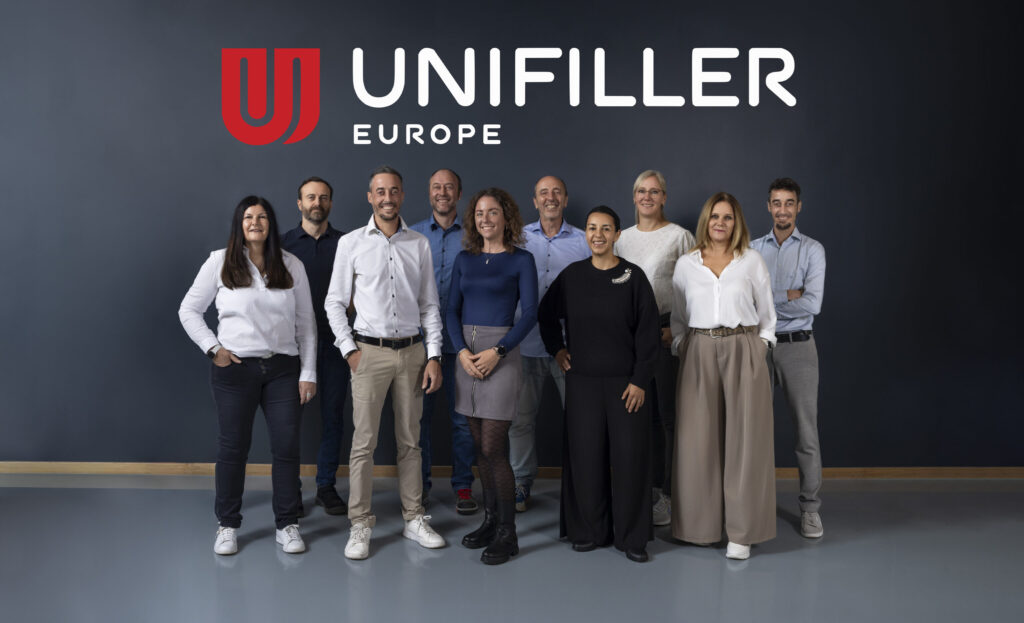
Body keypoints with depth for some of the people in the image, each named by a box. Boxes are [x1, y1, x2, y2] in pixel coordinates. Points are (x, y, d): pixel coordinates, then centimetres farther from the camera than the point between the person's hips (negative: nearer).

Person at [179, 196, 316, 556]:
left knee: (287, 447, 2)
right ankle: (228, 525, 24)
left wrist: (308, 373, 1)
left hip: (283, 368, 1)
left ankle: (287, 525, 17)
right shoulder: (220, 262, 2)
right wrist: (212, 348, -4)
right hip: (235, 368, -1)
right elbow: (188, 310, 8)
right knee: (233, 447, 7)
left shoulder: (291, 266, 5)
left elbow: (306, 323, 6)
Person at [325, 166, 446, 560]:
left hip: (412, 351, 2)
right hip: (369, 351, -2)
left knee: (410, 440, 10)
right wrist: (349, 349, -5)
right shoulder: (351, 243, 2)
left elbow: (430, 305, 7)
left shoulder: (419, 245, 7)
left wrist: (434, 356, 1)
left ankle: (414, 518, 21)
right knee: (364, 442, -1)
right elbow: (335, 302, 4)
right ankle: (360, 525, 11)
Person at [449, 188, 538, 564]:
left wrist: (496, 352, -15)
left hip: (501, 354, -5)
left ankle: (507, 533, 6)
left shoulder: (520, 260, -1)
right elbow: (453, 310, 9)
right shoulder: (464, 260, 12)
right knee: (480, 445, 10)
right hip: (466, 355, 5)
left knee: (492, 448, -7)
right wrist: (462, 351, -7)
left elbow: (529, 314, -7)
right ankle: (490, 520, 23)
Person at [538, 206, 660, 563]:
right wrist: (556, 349, 8)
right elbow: (547, 314, 20)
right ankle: (589, 531, 21)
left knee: (629, 456, 1)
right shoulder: (571, 276, 5)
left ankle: (632, 537, 15)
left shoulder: (633, 277, -3)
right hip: (582, 381, 2)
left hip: (625, 381, -2)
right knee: (585, 455, 6)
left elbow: (648, 332, -4)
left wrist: (640, 380, -8)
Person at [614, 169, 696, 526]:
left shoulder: (679, 236, -1)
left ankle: (672, 492, 7)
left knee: (670, 412, -3)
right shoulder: (623, 238, 12)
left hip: (667, 331, -4)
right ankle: (652, 488, 19)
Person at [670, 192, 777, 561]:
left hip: (743, 352, -1)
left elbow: (767, 315, 10)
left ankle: (742, 532, 8)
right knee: (698, 440, 3)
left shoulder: (752, 261, 5)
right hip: (699, 354, 1)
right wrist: (682, 349, 4)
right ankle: (700, 524, 17)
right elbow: (678, 317, 14)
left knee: (744, 440, -1)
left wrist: (759, 347, 0)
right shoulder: (686, 264, 8)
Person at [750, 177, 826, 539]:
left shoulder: (812, 250, 0)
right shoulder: (753, 250, 7)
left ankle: (810, 508, 14)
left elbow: (812, 304, -12)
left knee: (806, 430, 3)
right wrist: (789, 296, -11)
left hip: (797, 348, -2)